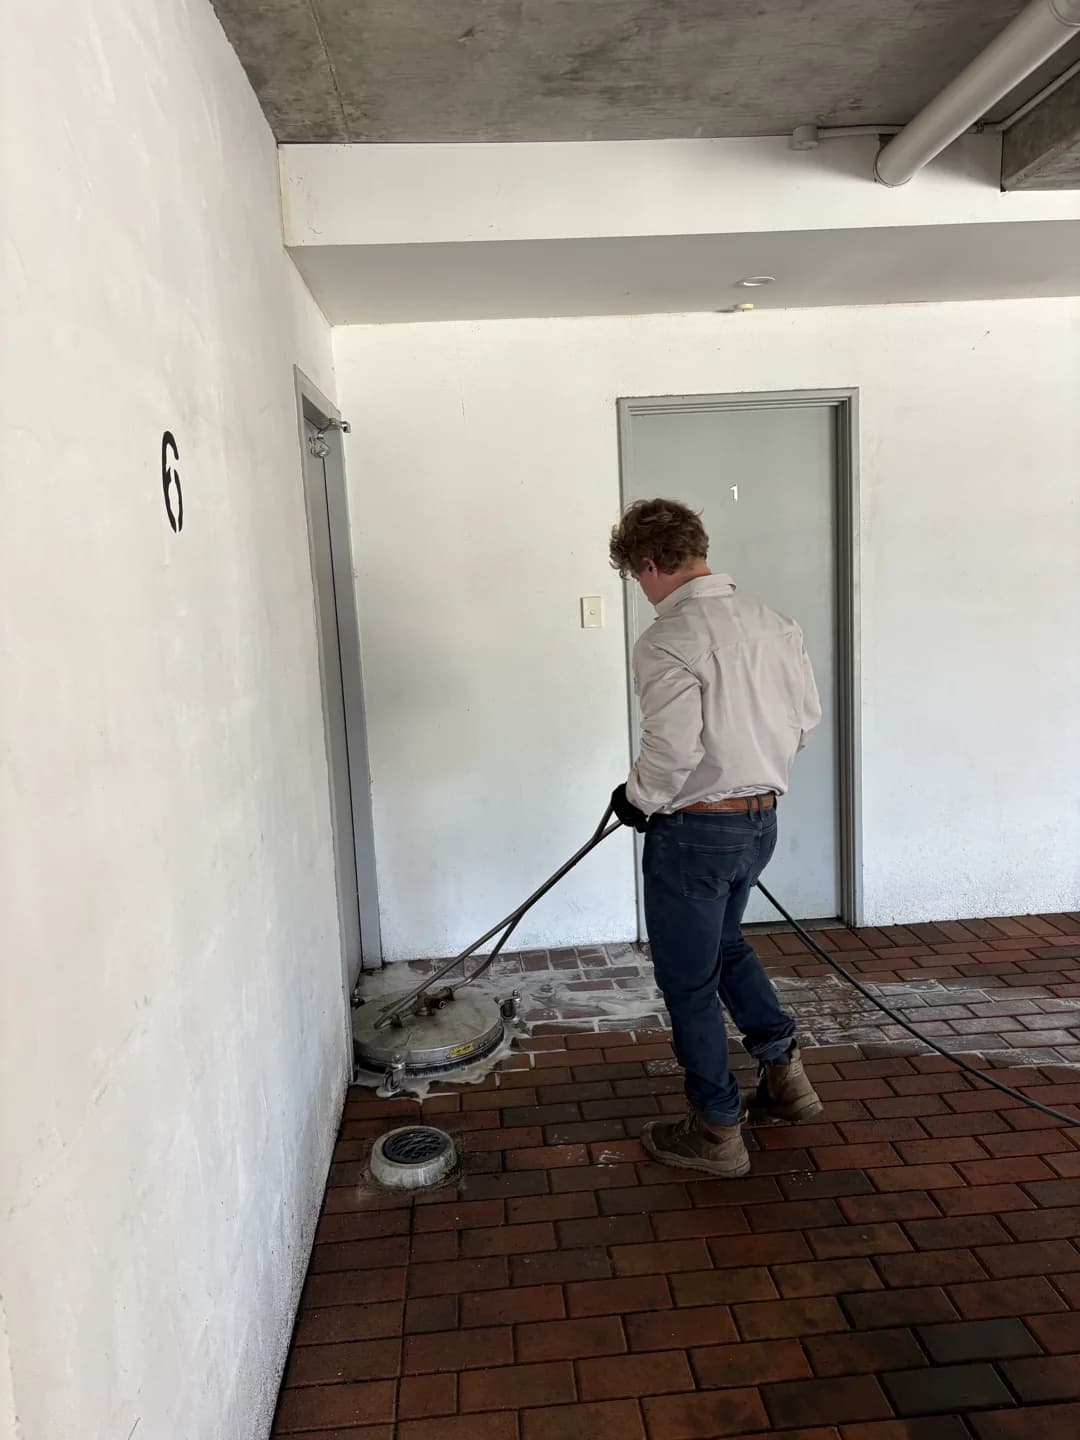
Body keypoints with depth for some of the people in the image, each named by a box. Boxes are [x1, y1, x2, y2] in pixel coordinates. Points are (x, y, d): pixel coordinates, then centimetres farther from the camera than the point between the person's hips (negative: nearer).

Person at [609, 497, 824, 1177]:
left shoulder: (667, 640, -21)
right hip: (762, 818, 8)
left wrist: (637, 799, -8)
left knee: (689, 982, 10)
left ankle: (717, 1131, 24)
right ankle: (784, 1069, 32)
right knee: (726, 942, 31)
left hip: (693, 829, -8)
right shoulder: (774, 623, 2)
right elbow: (807, 715, 10)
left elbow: (672, 749, -27)